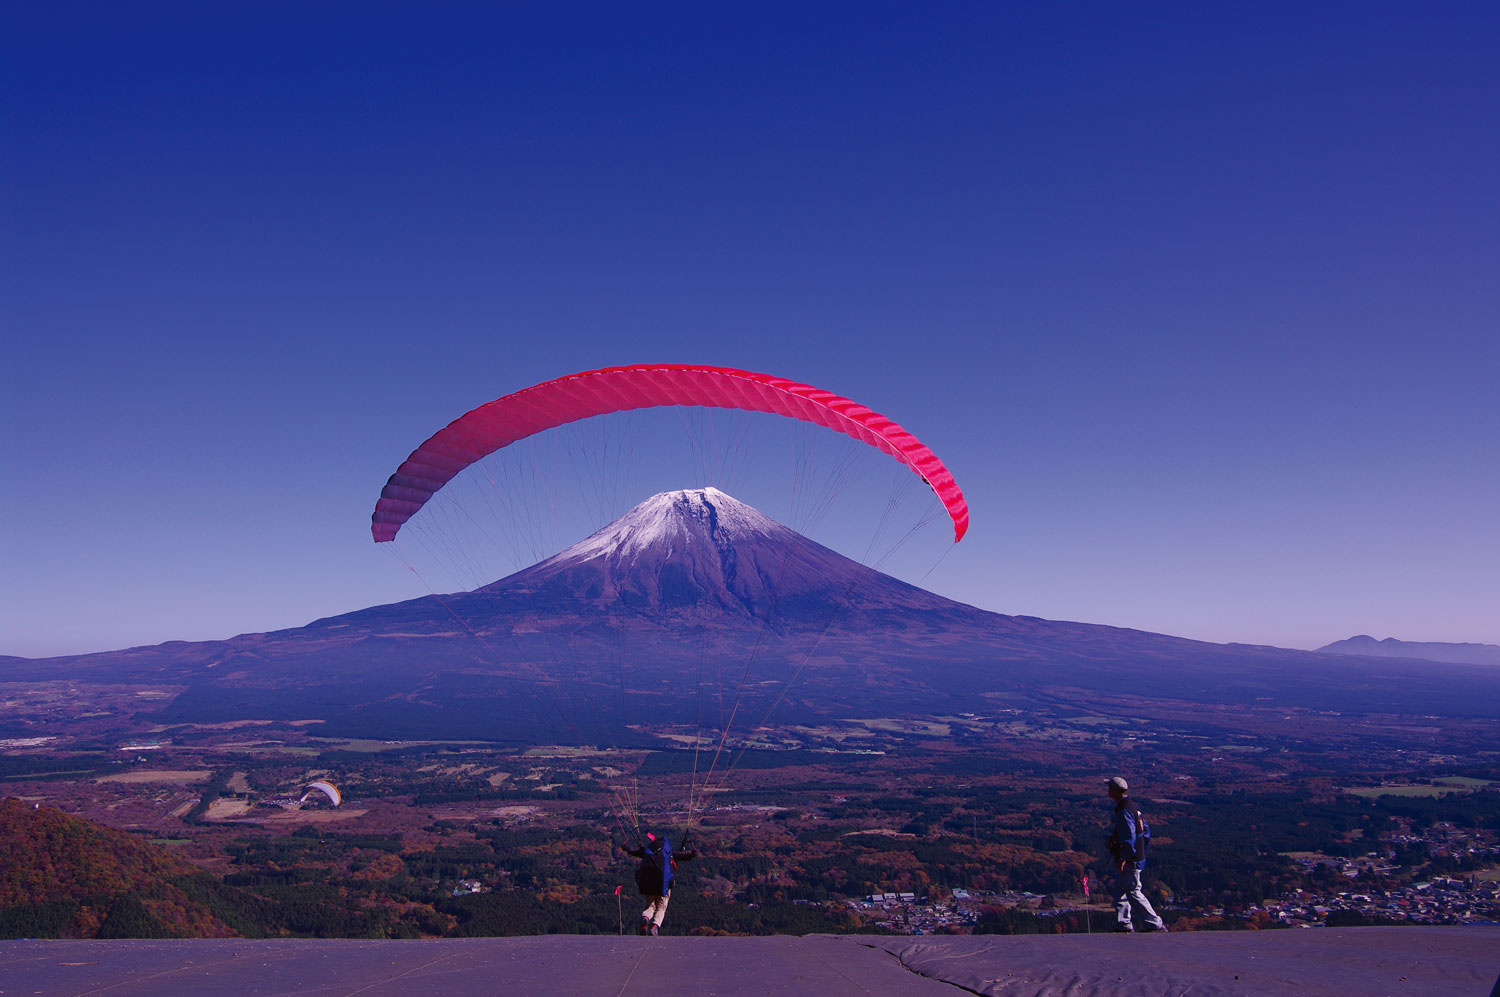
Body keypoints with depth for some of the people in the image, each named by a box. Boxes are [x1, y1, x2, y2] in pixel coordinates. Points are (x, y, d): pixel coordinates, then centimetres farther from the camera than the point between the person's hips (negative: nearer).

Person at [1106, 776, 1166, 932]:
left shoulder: (1123, 812, -22)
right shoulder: (1133, 807, 10)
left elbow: (1129, 838, -27)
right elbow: (1146, 830, 17)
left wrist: (1122, 859, -23)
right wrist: (1142, 851, 21)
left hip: (1131, 861, -10)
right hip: (1138, 856, 10)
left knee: (1134, 893, 0)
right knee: (1120, 890, 16)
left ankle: (1157, 924, 6)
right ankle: (1123, 924, 22)